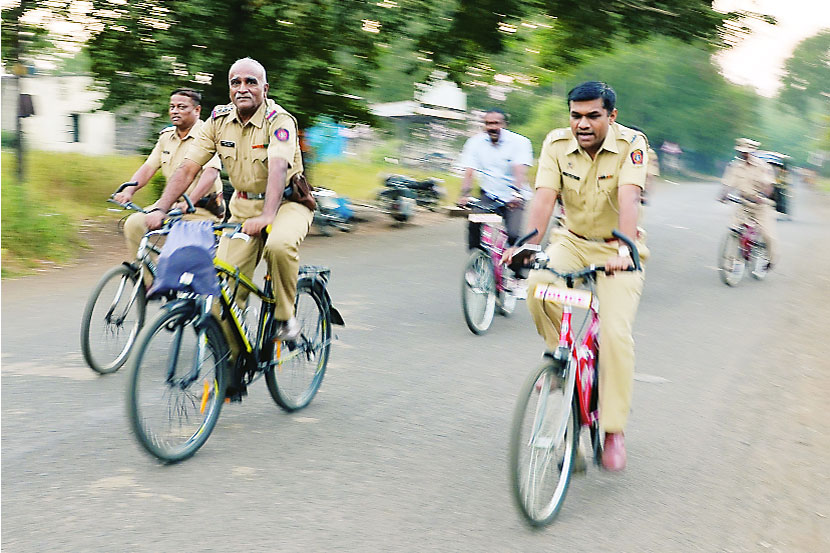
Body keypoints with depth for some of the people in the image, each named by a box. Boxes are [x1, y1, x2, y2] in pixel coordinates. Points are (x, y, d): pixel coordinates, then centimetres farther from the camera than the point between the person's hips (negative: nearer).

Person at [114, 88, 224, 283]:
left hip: (203, 209, -6)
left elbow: (211, 172, -25)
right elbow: (148, 167, 5)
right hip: (172, 204, 6)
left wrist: (190, 201, -40)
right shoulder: (166, 136, 12)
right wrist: (129, 190, -15)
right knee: (134, 223, -15)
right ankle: (147, 283, -9)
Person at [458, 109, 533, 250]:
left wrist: (516, 194, -39)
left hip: (514, 197, -2)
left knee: (512, 235, -19)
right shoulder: (475, 142, -1)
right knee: (474, 223, -24)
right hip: (489, 194, 2)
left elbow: (520, 171, -22)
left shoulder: (519, 142, -9)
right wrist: (464, 195, -25)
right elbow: (469, 173, -8)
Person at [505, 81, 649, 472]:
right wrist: (528, 245, -36)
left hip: (616, 249, -3)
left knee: (616, 333, -18)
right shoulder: (557, 144, -9)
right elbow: (544, 197, -20)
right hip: (573, 241, 3)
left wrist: (624, 250, -48)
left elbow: (628, 199, -32)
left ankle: (613, 432, -6)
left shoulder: (631, 145, -18)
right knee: (538, 286, -29)